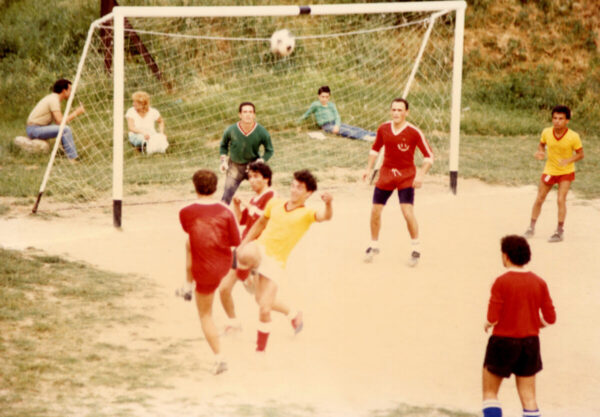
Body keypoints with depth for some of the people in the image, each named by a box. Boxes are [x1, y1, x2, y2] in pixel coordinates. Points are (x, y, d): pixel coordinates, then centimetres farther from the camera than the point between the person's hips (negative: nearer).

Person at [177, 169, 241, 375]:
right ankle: (188, 286, 43)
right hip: (225, 263, 3)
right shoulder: (225, 212, -13)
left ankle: (219, 358, 10)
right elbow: (236, 241, -8)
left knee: (205, 314, 16)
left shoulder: (186, 213, -15)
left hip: (205, 270, -3)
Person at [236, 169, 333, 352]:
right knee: (246, 256, -40)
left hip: (276, 261, -2)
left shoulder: (307, 214, -4)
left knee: (264, 309, -2)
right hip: (259, 249, 2)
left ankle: (261, 349, 19)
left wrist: (328, 204, -48)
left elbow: (325, 216, -26)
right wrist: (244, 244, 20)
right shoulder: (275, 204, 9)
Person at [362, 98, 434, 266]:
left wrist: (421, 175, -22)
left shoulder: (414, 132, -14)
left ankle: (416, 249, 3)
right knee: (375, 211, 3)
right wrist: (369, 168, 7)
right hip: (386, 172, 4)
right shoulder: (383, 129, -2)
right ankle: (374, 245, 26)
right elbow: (375, 148, 15)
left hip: (406, 175, -4)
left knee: (408, 212, -15)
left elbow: (429, 156, -10)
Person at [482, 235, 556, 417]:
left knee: (490, 393, 9)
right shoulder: (539, 282, 0)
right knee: (528, 397, 8)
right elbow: (550, 318, 0)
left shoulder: (501, 282, -14)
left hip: (503, 341, -4)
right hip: (530, 342, 4)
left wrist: (487, 325, 5)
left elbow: (493, 318, -17)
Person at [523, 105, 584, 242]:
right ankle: (531, 228, 27)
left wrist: (568, 160, -29)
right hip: (549, 170, 3)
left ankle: (560, 231, 0)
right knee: (539, 199, 10)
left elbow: (580, 154, -12)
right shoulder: (546, 132, -14)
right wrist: (540, 152, -15)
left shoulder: (573, 137, -22)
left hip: (566, 172, -3)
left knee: (561, 200, -13)